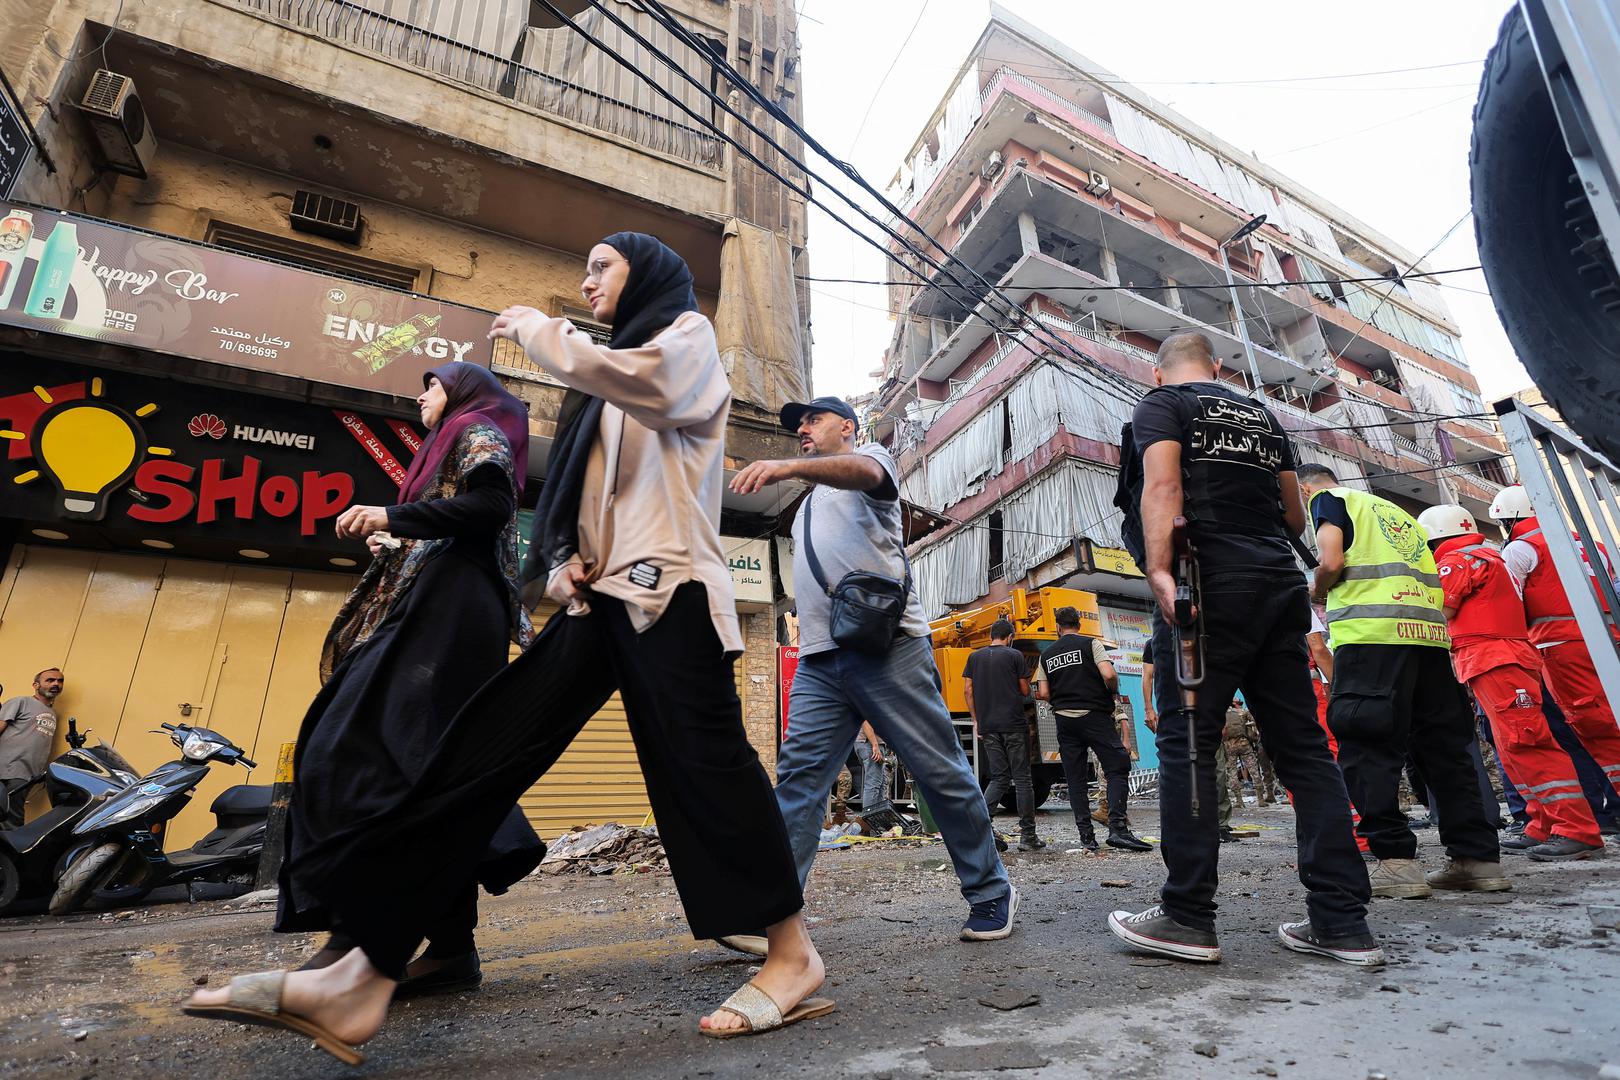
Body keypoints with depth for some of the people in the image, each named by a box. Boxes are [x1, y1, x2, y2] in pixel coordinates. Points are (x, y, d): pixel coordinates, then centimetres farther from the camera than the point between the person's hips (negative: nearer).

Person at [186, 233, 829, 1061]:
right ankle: (363, 977, -4)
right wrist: (563, 561, 8)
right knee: (484, 746, -4)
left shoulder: (689, 337, 9)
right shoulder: (612, 376, 31)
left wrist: (533, 329, 3)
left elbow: (612, 373, -15)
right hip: (602, 591, 8)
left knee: (701, 757, -13)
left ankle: (792, 956, -1)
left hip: (666, 586, -7)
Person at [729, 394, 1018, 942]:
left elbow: (864, 472, -18)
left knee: (943, 773, 0)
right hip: (819, 660, 7)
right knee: (797, 776, -5)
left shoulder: (871, 454, 9)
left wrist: (787, 466, -35)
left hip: (888, 645, -7)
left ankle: (991, 893, 17)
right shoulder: (807, 508, 32)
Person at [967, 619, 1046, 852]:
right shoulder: (1014, 655, -1)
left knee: (999, 778, 10)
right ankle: (1027, 836, 7)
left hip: (987, 726, 4)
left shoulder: (974, 657, 10)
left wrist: (976, 720, 12)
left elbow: (968, 690, 7)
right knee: (1022, 779, 4)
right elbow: (1025, 691, 1)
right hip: (1014, 725, -4)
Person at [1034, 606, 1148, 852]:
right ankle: (1117, 829, -13)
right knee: (1117, 770, 0)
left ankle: (1086, 836, 6)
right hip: (1095, 716, -4)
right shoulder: (1090, 643, -1)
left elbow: (1044, 694, 6)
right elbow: (1109, 675, -15)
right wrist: (1113, 693, 5)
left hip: (1064, 720, 4)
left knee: (1075, 780, 7)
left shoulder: (1046, 656, 11)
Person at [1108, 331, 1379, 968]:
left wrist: (1159, 568, -22)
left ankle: (1187, 919, -4)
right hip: (1281, 587, 7)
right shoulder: (1263, 417, 25)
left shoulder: (1160, 404, 7)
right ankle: (1343, 921, 9)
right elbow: (1296, 517, 25)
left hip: (1209, 584, -6)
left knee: (1186, 743, -6)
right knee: (1302, 748, 7)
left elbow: (1163, 486, -12)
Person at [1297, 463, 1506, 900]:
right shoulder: (1392, 509, 29)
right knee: (1443, 747, 12)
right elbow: (1430, 573, 25)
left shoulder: (1326, 499, 8)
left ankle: (1396, 860, -8)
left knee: (1366, 748, -6)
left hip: (1372, 633, -8)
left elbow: (1331, 562, -8)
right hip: (1430, 633, 8)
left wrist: (1318, 592, 12)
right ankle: (1478, 857, 14)